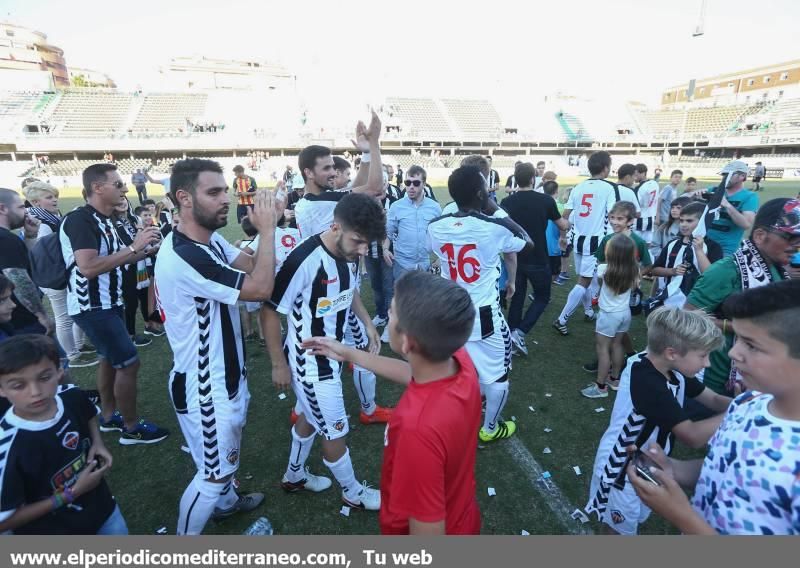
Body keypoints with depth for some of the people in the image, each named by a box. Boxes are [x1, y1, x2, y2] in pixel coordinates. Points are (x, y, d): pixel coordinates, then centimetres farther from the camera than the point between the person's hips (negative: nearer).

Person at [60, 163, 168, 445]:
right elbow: (88, 267, -30)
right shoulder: (80, 219, -21)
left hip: (108, 302, 10)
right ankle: (132, 428, 10)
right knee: (129, 363, -5)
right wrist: (133, 247, -27)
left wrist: (145, 249, 1)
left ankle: (109, 417, 35)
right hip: (92, 307, -10)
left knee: (110, 359, 19)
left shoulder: (104, 220, 9)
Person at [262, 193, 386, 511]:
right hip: (310, 362, -7)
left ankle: (294, 476, 51)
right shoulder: (304, 260, -32)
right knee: (335, 432, 10)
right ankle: (353, 493, 36)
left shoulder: (350, 254, -9)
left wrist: (368, 323, 6)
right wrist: (279, 365, -13)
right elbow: (270, 312, -21)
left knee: (311, 416, 26)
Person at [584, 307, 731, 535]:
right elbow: (692, 436, -37)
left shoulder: (674, 370, -8)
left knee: (636, 520, 29)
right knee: (619, 528, 18)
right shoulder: (645, 381, -36)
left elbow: (714, 400, 3)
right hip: (623, 469, -8)